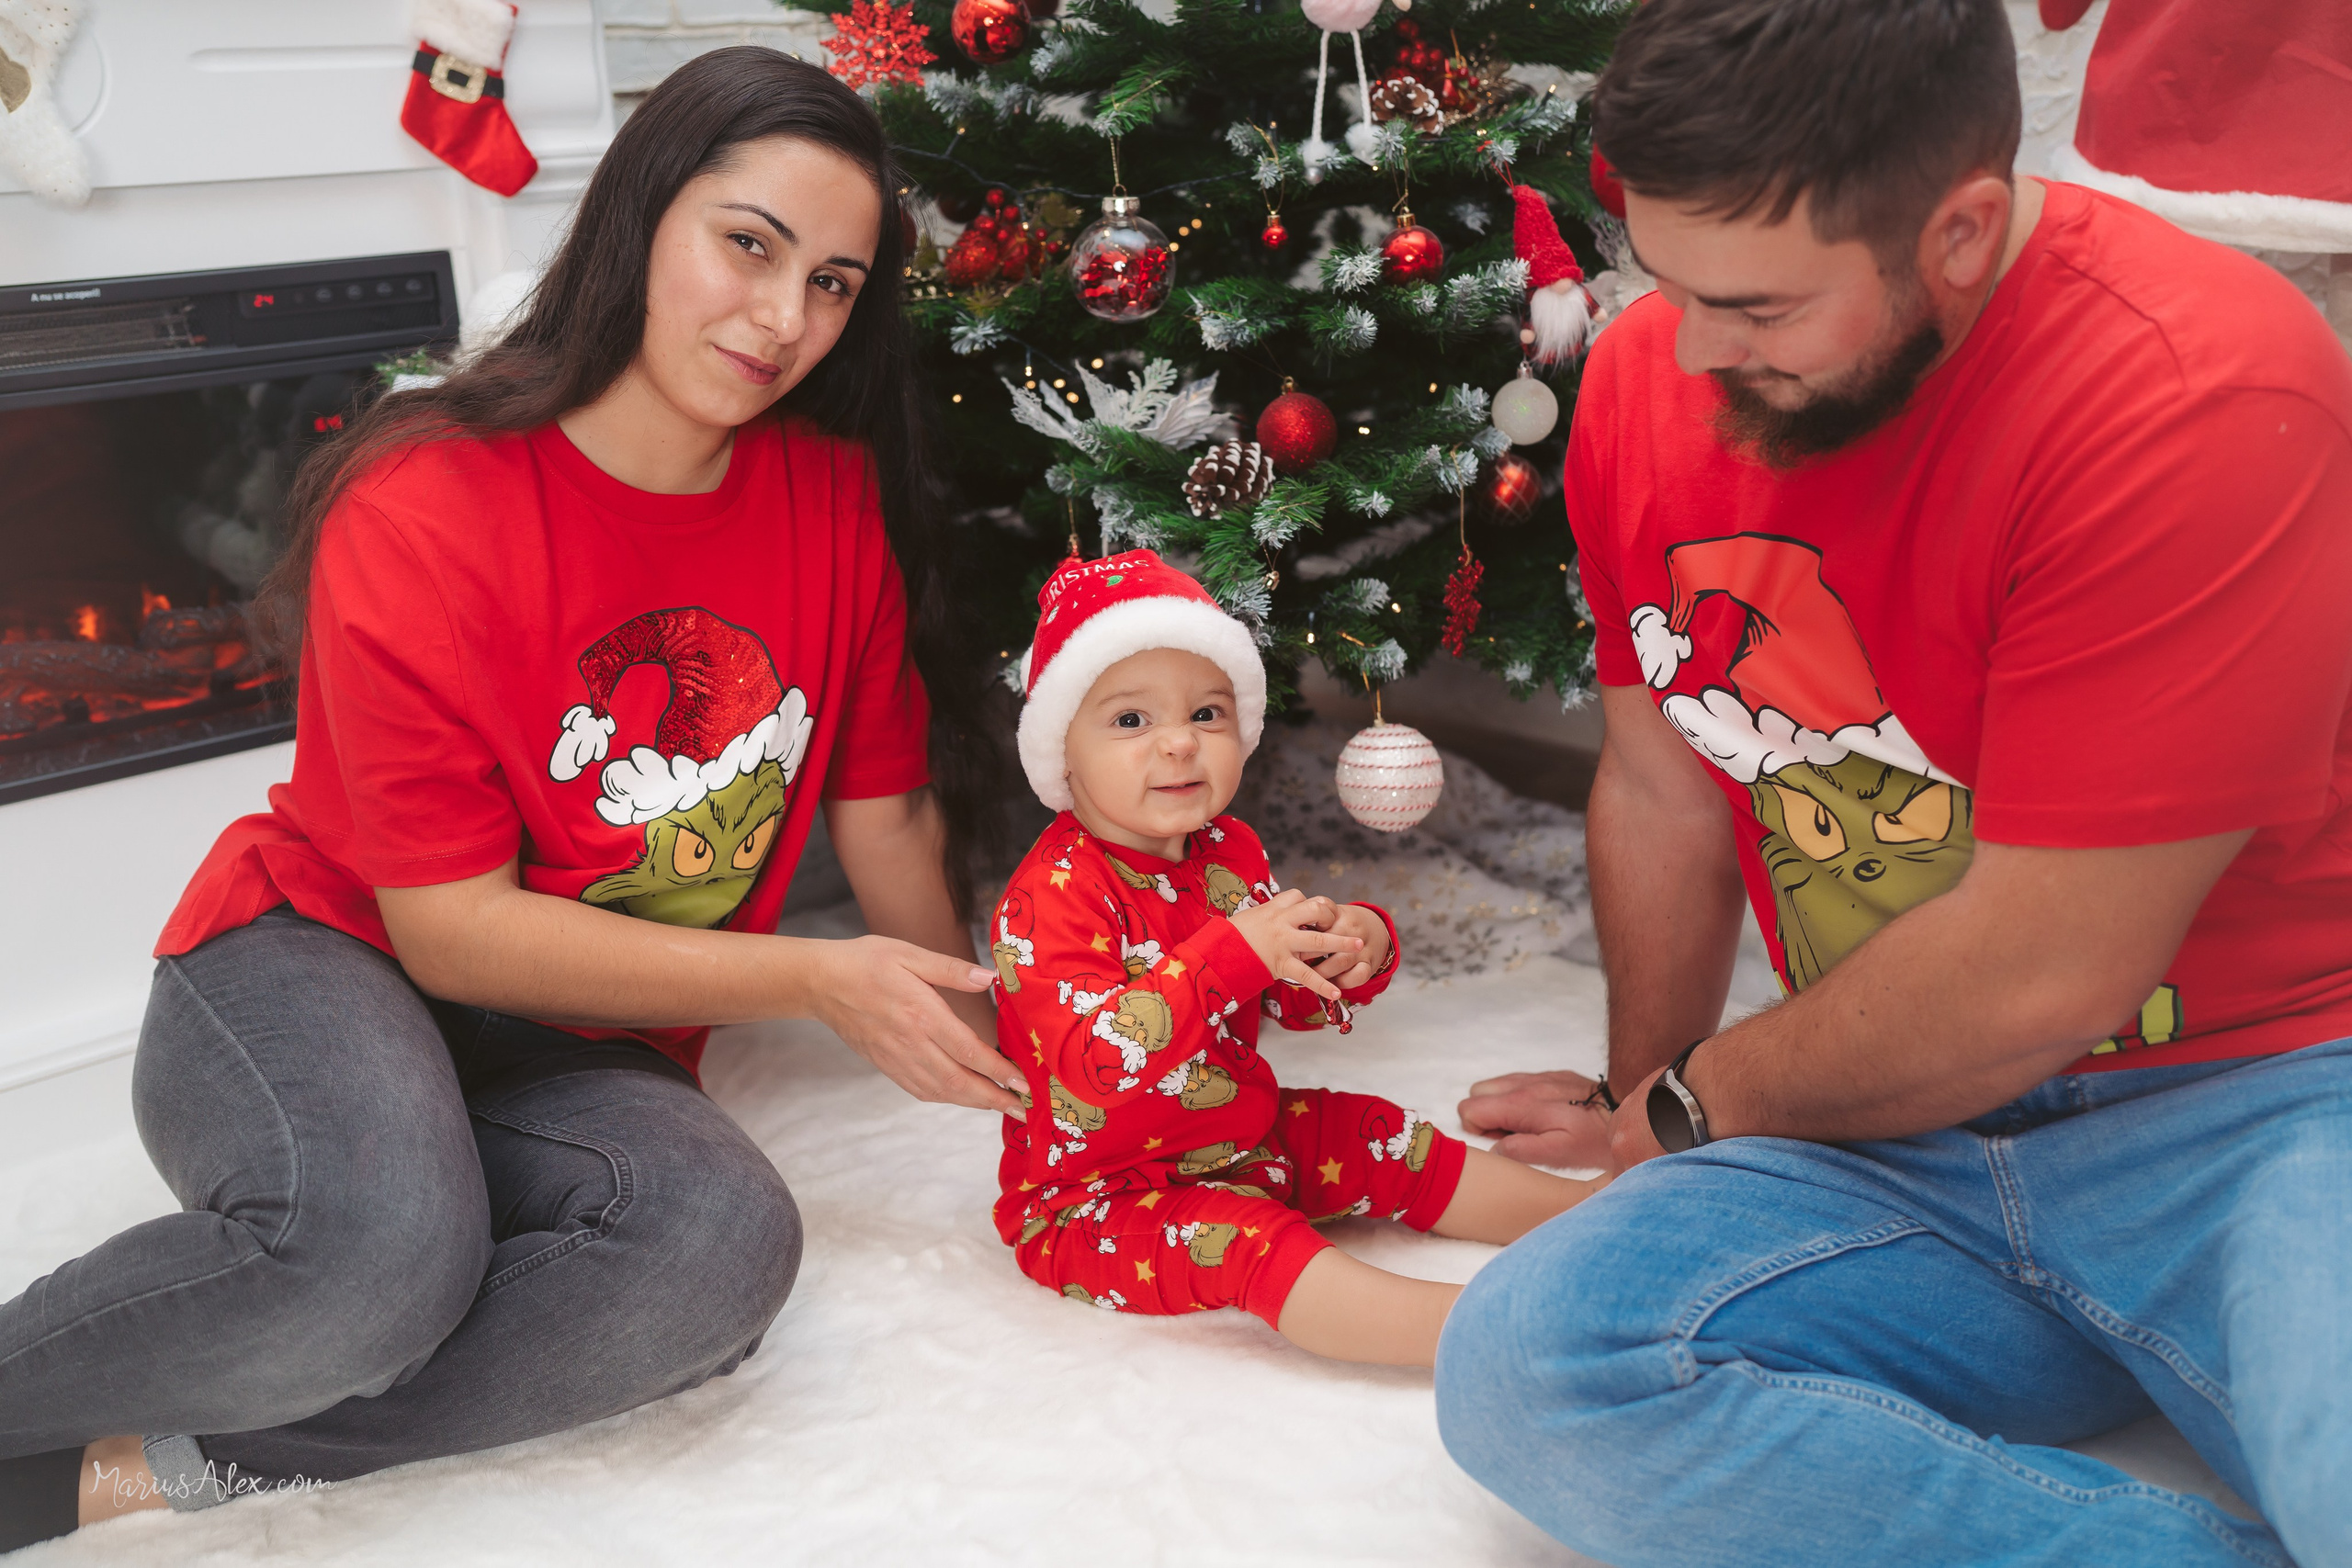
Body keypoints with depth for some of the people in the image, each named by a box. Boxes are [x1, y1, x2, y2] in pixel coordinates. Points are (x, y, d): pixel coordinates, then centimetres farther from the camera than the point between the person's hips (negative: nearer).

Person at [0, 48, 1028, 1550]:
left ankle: (136, 1467, -21)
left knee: (726, 1245, -30)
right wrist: (816, 982, -19)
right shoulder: (425, 510, -17)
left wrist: (968, 1033, 13)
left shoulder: (835, 496, -2)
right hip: (317, 971, -4)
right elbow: (453, 929, -17)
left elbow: (886, 806, 8)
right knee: (384, 1246, -39)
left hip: (579, 1054, 5)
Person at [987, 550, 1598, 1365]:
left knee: (1389, 1145, 4)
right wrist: (1236, 952, -39)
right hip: (1097, 1194, -9)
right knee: (1248, 1243, -31)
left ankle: (1588, 1207, 16)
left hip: (1238, 1134, 9)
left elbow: (1293, 998, 16)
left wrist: (1357, 947, -8)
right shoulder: (1051, 897, -23)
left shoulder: (1228, 853, 4)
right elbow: (1095, 1061, -37)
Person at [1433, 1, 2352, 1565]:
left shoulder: (2199, 396, -21)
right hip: (1908, 1139, 7)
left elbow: (2035, 977, -19)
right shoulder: (1651, 381, 1)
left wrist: (1695, 1104, -3)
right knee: (1522, 1368, -22)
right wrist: (1643, 1100, 16)